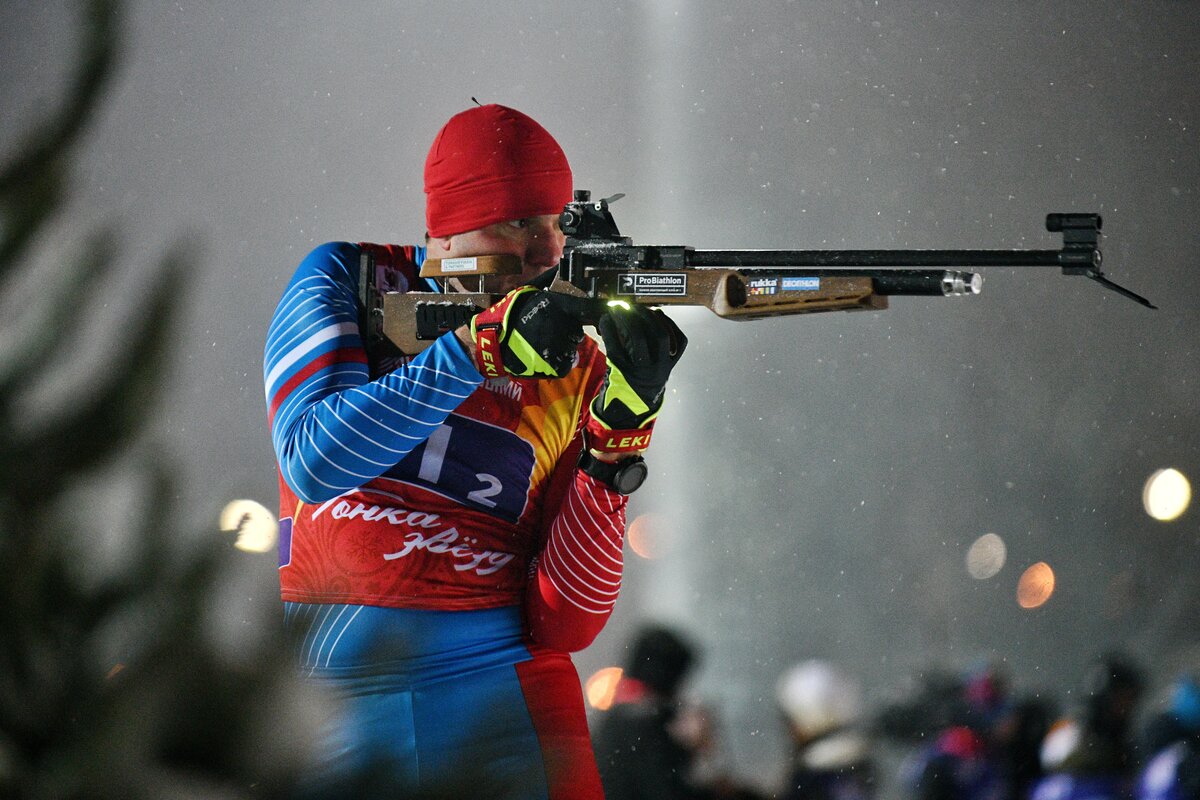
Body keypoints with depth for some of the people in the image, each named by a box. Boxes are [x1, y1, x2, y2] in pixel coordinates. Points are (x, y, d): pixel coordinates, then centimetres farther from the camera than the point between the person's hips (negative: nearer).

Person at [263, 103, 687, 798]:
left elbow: (564, 624, -4)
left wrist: (617, 438, -15)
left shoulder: (579, 371, 3)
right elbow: (314, 461, -15)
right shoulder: (346, 281, 3)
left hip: (502, 687, 1)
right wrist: (478, 349, -19)